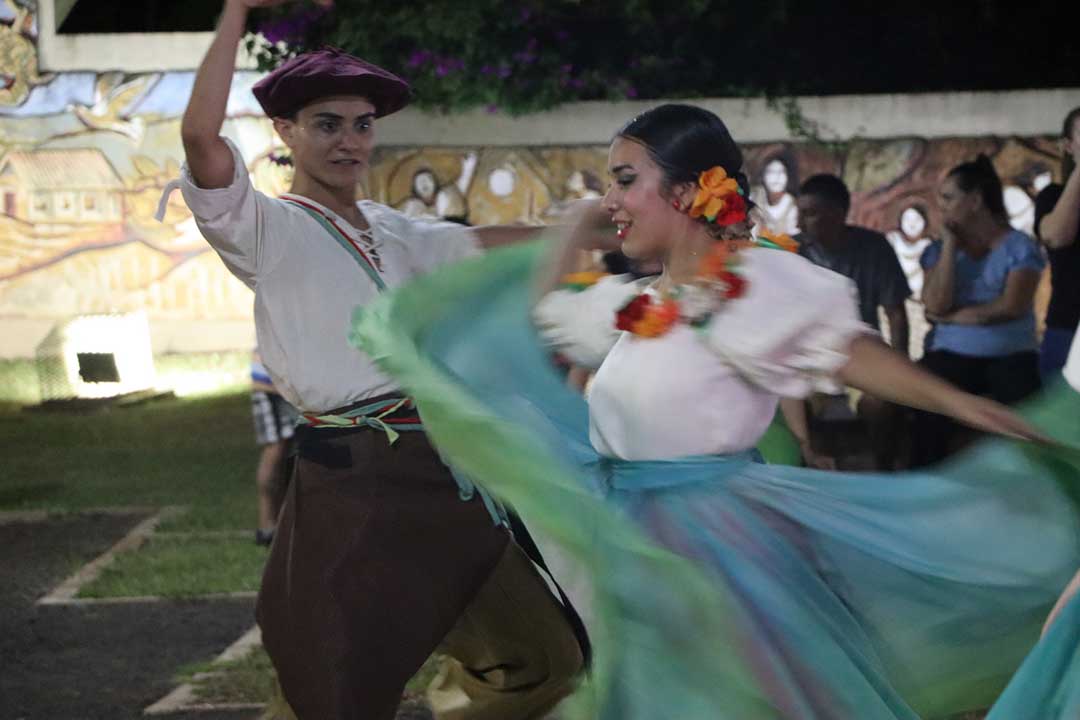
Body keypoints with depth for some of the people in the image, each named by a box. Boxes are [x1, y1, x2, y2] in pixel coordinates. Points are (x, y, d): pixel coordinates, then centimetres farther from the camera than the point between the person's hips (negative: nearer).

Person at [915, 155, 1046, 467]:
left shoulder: (1019, 247, 3)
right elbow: (937, 305, -6)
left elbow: (1012, 306, -9)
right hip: (952, 355, 1)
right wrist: (950, 245, -2)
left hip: (1010, 356, -1)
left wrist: (954, 317, -3)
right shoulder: (938, 251, 11)